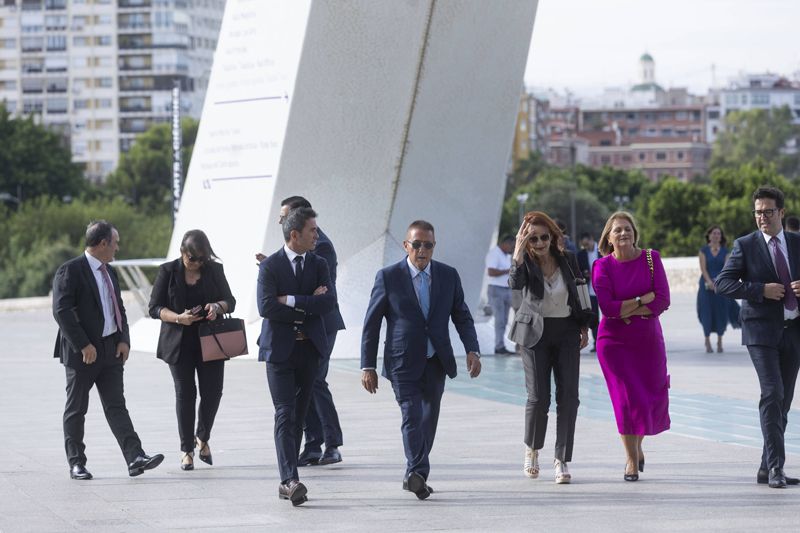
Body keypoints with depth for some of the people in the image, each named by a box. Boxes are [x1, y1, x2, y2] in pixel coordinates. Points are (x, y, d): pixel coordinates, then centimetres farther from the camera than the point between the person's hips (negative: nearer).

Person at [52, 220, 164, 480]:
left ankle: (135, 458, -9)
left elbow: (119, 309, 20)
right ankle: (76, 463, 12)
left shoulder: (109, 272, 15)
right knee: (76, 409, 5)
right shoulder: (70, 271, -11)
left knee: (116, 406, 0)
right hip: (82, 352, -7)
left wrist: (124, 340, 4)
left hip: (111, 350, 7)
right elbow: (61, 310, -18)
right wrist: (83, 345, -20)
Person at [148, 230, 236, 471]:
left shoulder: (215, 270, 5)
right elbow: (155, 308, -2)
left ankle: (202, 437, 23)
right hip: (180, 344, -2)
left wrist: (218, 306, -14)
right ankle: (186, 449, 10)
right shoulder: (168, 271, 0)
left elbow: (230, 301, 10)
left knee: (213, 392, -3)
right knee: (185, 394, 0)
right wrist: (178, 318, -19)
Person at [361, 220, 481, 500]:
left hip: (436, 362, 4)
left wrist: (472, 350, -6)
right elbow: (371, 324, -1)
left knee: (428, 419, 9)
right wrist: (368, 366, -4)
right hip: (403, 362, -4)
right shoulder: (388, 277, -4)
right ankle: (417, 473, -24)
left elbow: (462, 316, 10)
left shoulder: (448, 275, 5)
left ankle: (414, 476, 22)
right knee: (412, 416, -17)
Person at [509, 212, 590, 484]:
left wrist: (584, 326, 12)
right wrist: (519, 250, -34)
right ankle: (532, 449, 22)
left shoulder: (567, 259, 1)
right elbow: (515, 283, -30)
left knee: (568, 395, -6)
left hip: (567, 332, 2)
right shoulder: (526, 262, -7)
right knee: (538, 397, -5)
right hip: (536, 333, -2)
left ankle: (562, 460, -1)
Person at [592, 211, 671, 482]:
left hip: (648, 338, 2)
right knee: (626, 399, -7)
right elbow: (607, 308, -16)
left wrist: (626, 310, -14)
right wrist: (643, 300, -15)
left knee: (653, 399, 8)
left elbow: (663, 300, -11)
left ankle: (638, 444, 38)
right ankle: (632, 460, 8)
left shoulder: (651, 259, -3)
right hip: (614, 341, -2)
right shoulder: (602, 266, -6)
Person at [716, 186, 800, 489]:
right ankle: (776, 466, -17)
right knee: (772, 394, -16)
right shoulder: (745, 245, 0)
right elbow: (722, 284, -5)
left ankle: (767, 468, 16)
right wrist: (761, 289, -17)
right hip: (762, 330, -4)